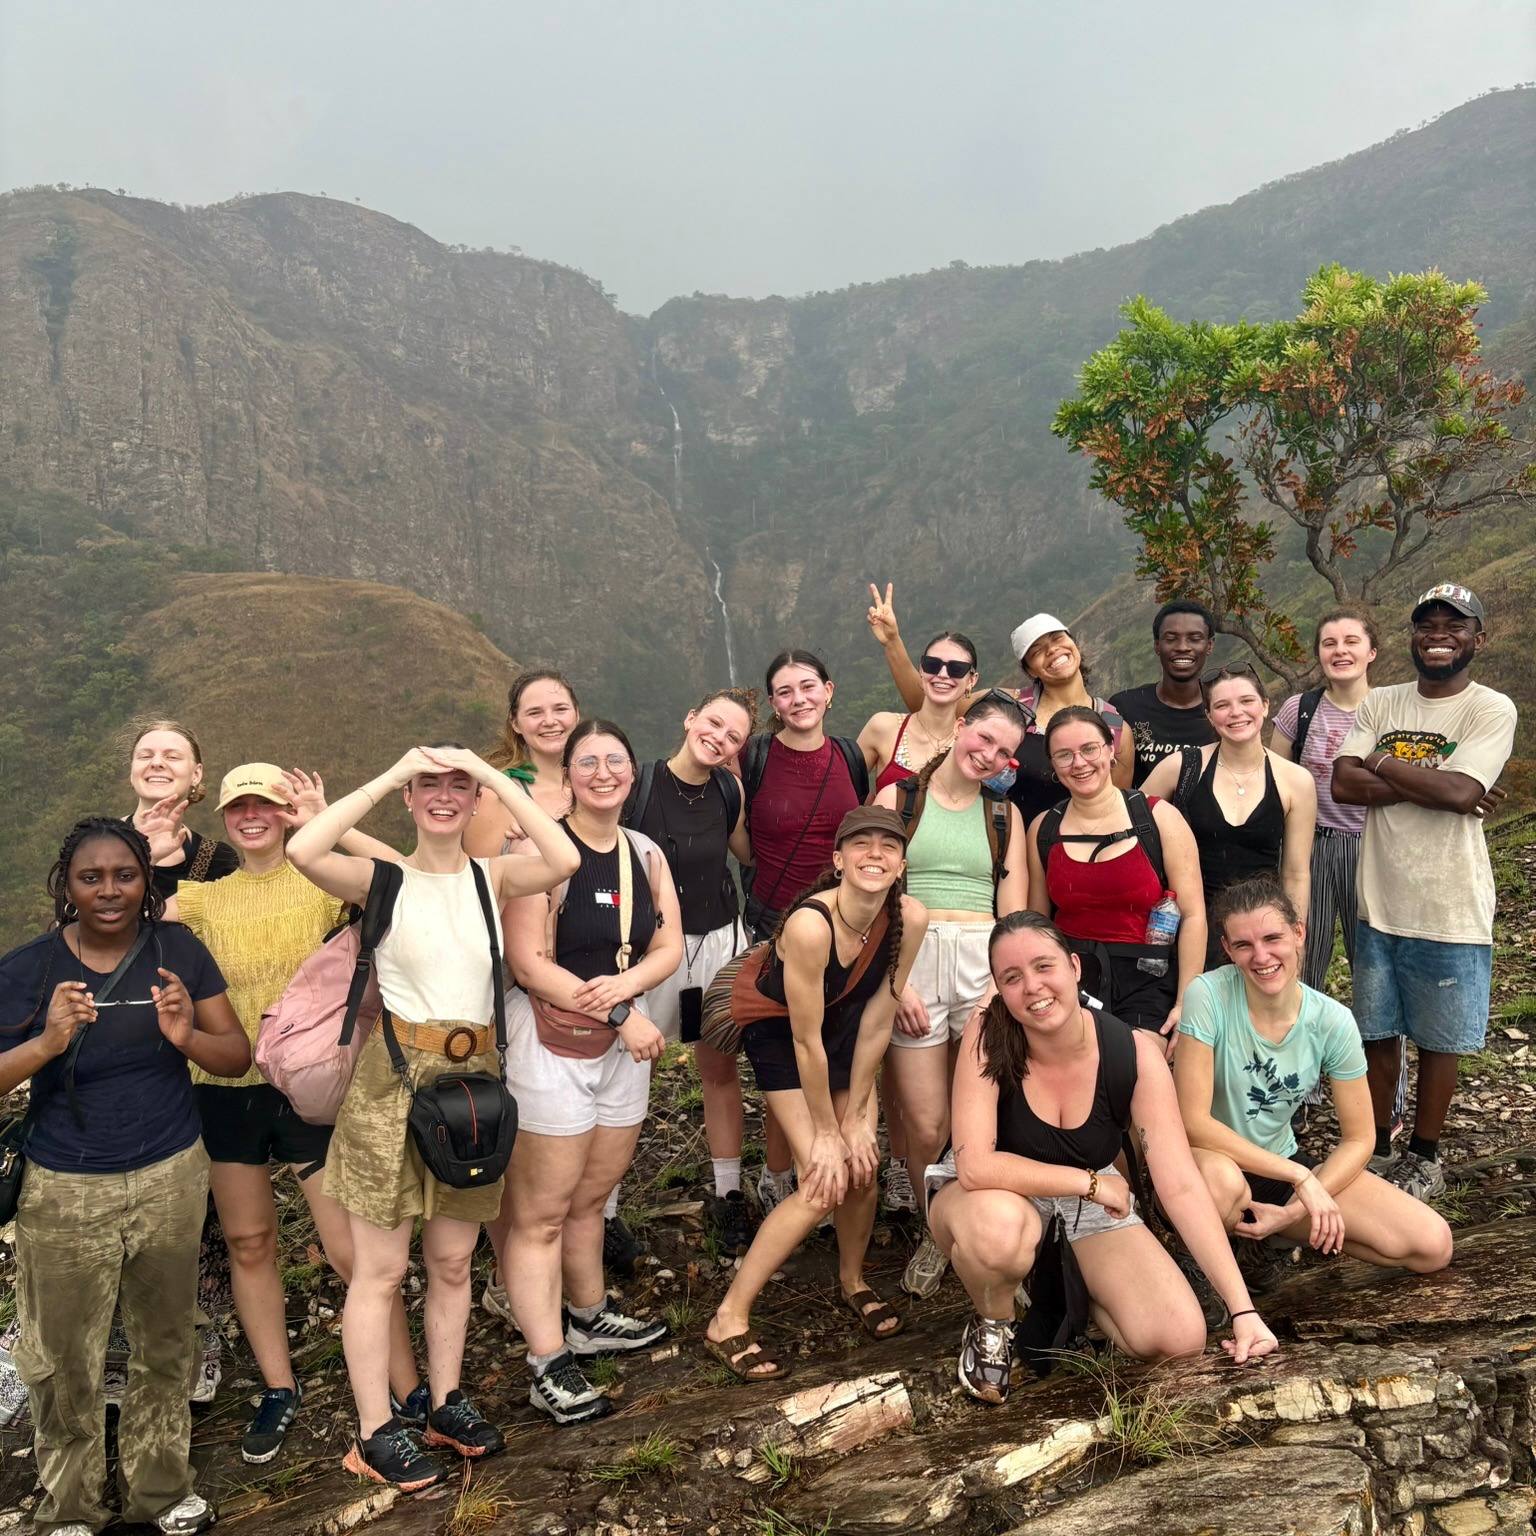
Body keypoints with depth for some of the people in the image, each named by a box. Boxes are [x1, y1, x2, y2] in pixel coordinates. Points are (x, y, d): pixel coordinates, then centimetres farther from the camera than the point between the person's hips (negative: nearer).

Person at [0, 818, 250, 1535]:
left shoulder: (177, 950, -4)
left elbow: (237, 1056, -2)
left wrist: (187, 1036, -22)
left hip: (171, 1180, 2)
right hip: (66, 1195, -2)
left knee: (164, 1345, 16)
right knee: (67, 1361, 8)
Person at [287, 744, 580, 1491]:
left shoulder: (492, 876, 1)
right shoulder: (383, 878, -5)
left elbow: (564, 860, -19)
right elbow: (303, 850, -25)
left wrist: (491, 772, -16)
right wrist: (388, 777, -18)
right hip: (393, 1075, -3)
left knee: (451, 1263, 17)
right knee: (380, 1268, 6)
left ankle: (445, 1403, 34)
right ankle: (375, 1432, 20)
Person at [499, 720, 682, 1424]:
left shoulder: (647, 854, 8)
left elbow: (669, 948, 4)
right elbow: (528, 962, -17)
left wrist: (624, 984, -17)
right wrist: (620, 1016, -16)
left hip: (624, 1043, 6)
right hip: (550, 1042, -6)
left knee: (590, 1199, 18)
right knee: (541, 1214, 0)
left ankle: (589, 1318, 37)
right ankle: (547, 1367, 10)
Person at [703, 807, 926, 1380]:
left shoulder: (910, 919, -22)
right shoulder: (810, 924, -37)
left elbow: (877, 1021, -12)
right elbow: (806, 1041, -27)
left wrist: (855, 1117, -8)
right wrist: (825, 1130, -17)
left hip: (844, 1021, 5)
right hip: (776, 1027, -5)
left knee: (863, 1167, -1)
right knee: (824, 1182, -13)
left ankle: (853, 1282, 29)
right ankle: (727, 1321, -1)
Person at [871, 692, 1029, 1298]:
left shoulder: (1005, 815, 15)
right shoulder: (897, 798, 8)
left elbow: (1014, 914, 10)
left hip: (985, 964, 1)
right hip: (909, 963, -1)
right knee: (926, 1126, -1)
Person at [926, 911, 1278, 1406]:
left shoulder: (1136, 1051, -20)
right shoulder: (987, 1036, -26)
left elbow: (1181, 1185, -20)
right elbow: (974, 1165, -33)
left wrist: (1243, 1310, -24)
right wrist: (1092, 1181, -23)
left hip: (1088, 1203, 3)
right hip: (997, 1197, -3)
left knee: (1181, 1340, -17)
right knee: (1000, 1227, -40)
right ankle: (991, 1325, -4)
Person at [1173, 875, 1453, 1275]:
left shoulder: (1333, 1022, -11)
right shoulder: (1207, 996, -22)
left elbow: (1358, 1140, -3)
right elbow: (1192, 1121, -24)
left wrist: (1294, 1210, -17)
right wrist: (1299, 1176, -24)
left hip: (1281, 1162, 4)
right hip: (1213, 1161, -4)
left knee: (1432, 1245, -9)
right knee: (1220, 1181, -41)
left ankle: (1282, 1237, 9)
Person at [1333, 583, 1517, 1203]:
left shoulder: (1492, 710, -8)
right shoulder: (1380, 704, 4)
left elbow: (1461, 791, -22)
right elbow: (1343, 785, -9)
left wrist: (1382, 763, -10)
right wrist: (1433, 784, -17)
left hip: (1450, 913, -3)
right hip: (1379, 905, 3)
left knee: (1438, 1041, 10)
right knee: (1377, 1034, 14)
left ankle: (1424, 1157, 27)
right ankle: (1377, 1149, 30)